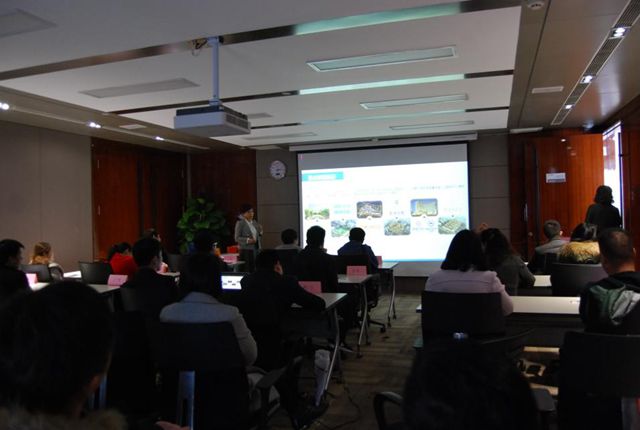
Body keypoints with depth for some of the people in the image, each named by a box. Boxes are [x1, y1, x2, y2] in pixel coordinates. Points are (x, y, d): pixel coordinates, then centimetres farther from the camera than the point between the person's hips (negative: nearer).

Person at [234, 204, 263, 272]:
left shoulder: (254, 222, 11)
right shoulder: (240, 223, -6)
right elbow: (237, 238, -10)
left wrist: (260, 231, -2)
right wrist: (247, 240, -23)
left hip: (256, 249, 6)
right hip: (246, 250, -6)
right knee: (247, 270, -8)